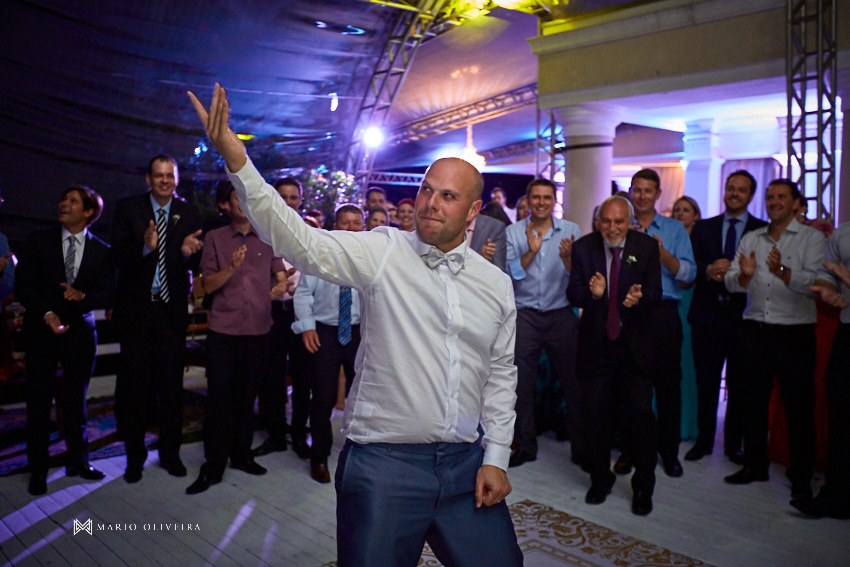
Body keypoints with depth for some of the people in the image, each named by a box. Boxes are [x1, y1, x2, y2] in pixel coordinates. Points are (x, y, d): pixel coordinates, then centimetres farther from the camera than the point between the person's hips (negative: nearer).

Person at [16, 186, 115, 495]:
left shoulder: (101, 250, 3)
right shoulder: (38, 240, 1)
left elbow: (108, 294, 1)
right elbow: (22, 286, -2)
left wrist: (84, 295, -18)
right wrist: (47, 313, -16)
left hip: (80, 331, 1)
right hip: (41, 331, 0)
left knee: (76, 401, 9)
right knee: (38, 401, 4)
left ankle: (77, 461, 23)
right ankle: (38, 469, 17)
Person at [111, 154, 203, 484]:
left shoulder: (188, 214, 4)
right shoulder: (128, 209, 2)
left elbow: (196, 264, -2)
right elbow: (118, 256, -8)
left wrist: (188, 251, -25)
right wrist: (145, 247, -28)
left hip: (172, 309, 1)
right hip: (136, 309, 0)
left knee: (172, 387, 7)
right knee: (135, 386, 8)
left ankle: (170, 453, 23)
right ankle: (134, 456, 24)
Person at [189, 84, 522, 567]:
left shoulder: (497, 284, 7)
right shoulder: (383, 251, -4)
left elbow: (501, 373, 11)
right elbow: (302, 242, -18)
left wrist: (496, 457, 6)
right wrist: (237, 162, -29)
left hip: (466, 464, 4)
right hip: (384, 460, -3)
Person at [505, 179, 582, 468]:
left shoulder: (571, 230, 2)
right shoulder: (513, 232, 2)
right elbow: (510, 273, -7)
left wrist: (567, 257, -24)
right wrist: (531, 252, -20)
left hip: (561, 314, 0)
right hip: (525, 315, 1)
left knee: (572, 381, 3)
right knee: (522, 382, 6)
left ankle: (581, 446, 19)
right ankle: (524, 444, 22)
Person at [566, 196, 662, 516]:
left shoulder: (647, 247, -3)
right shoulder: (583, 247, -2)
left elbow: (655, 294, -5)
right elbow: (573, 294, -5)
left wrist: (639, 297, -27)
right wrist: (592, 292, -27)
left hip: (636, 343, -1)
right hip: (596, 342, 1)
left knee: (641, 414, 0)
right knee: (596, 414, 9)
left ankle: (643, 487, 19)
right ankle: (600, 479, 30)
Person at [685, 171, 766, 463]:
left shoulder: (764, 231, 3)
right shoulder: (703, 228, 11)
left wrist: (733, 270, -19)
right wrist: (708, 271, -15)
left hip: (743, 316, -2)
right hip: (707, 316, 2)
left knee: (739, 385, 6)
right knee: (705, 382, 8)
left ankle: (734, 444, 20)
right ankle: (704, 440, 22)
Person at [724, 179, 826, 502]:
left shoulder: (812, 238, -1)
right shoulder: (750, 239, 12)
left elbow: (815, 282, -16)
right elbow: (731, 283, 6)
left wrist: (783, 272, -32)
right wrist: (744, 275, -16)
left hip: (795, 333, -4)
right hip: (756, 330, 4)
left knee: (798, 408, 3)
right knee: (754, 402, 13)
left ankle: (801, 478, 16)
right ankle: (755, 465, 28)